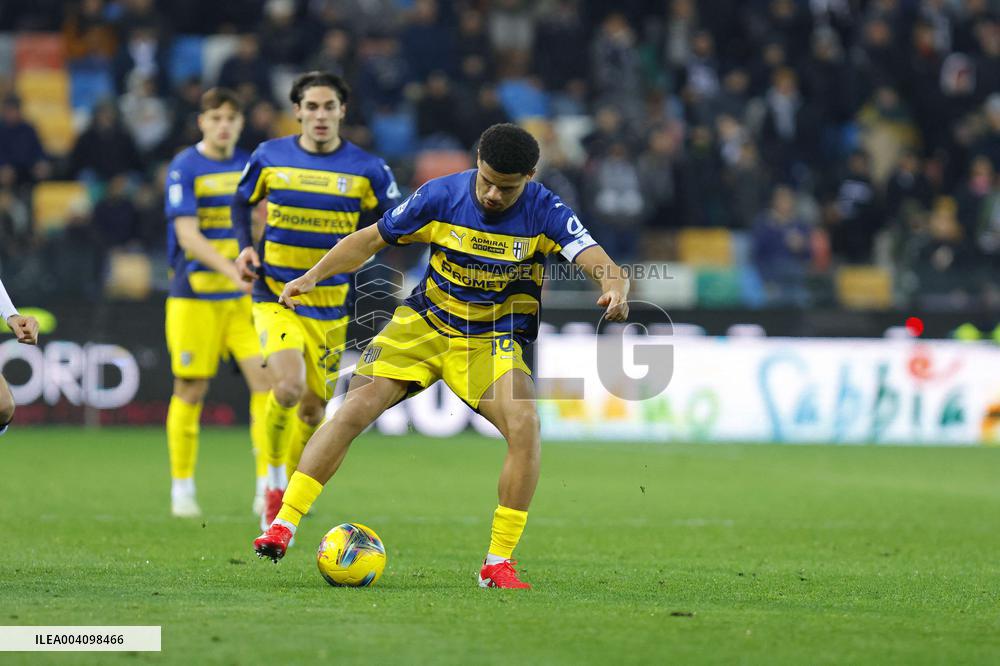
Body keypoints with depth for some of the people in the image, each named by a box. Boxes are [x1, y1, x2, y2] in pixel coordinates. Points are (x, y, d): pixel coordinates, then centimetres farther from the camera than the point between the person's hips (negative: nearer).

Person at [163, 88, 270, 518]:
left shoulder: (248, 166, 9)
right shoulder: (184, 168, -7)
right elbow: (187, 234, -16)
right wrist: (230, 268, -27)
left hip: (244, 294, 4)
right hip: (195, 295, -4)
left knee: (266, 378, -10)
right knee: (191, 389, 1)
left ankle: (268, 486, -7)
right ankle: (182, 489, 14)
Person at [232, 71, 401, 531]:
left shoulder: (366, 169, -4)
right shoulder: (269, 157, -1)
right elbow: (242, 203, 16)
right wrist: (245, 247, -1)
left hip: (330, 307, 2)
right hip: (275, 298, -2)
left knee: (314, 409, 9)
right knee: (288, 387, -25)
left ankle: (284, 503, 33)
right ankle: (274, 478, 0)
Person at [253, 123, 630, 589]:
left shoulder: (544, 213, -14)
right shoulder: (442, 197, -11)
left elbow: (602, 264, -24)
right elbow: (369, 240, 0)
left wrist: (614, 285, -49)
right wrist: (312, 277, -12)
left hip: (494, 340, -1)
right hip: (424, 323, 1)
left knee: (524, 426, -25)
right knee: (356, 408, -17)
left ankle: (498, 563, -14)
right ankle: (283, 525, -10)